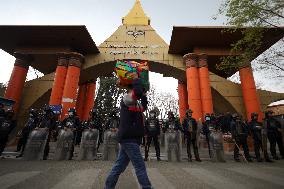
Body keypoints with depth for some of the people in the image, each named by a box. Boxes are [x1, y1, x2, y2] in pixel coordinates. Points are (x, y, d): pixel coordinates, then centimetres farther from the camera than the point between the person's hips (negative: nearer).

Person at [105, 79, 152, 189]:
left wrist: (144, 95, 20)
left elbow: (144, 106, 35)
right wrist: (137, 81, -7)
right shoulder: (126, 99, -8)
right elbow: (137, 92, -27)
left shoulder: (135, 104, 19)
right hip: (129, 139, -9)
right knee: (140, 166, -3)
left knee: (119, 166, 14)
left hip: (129, 138, 9)